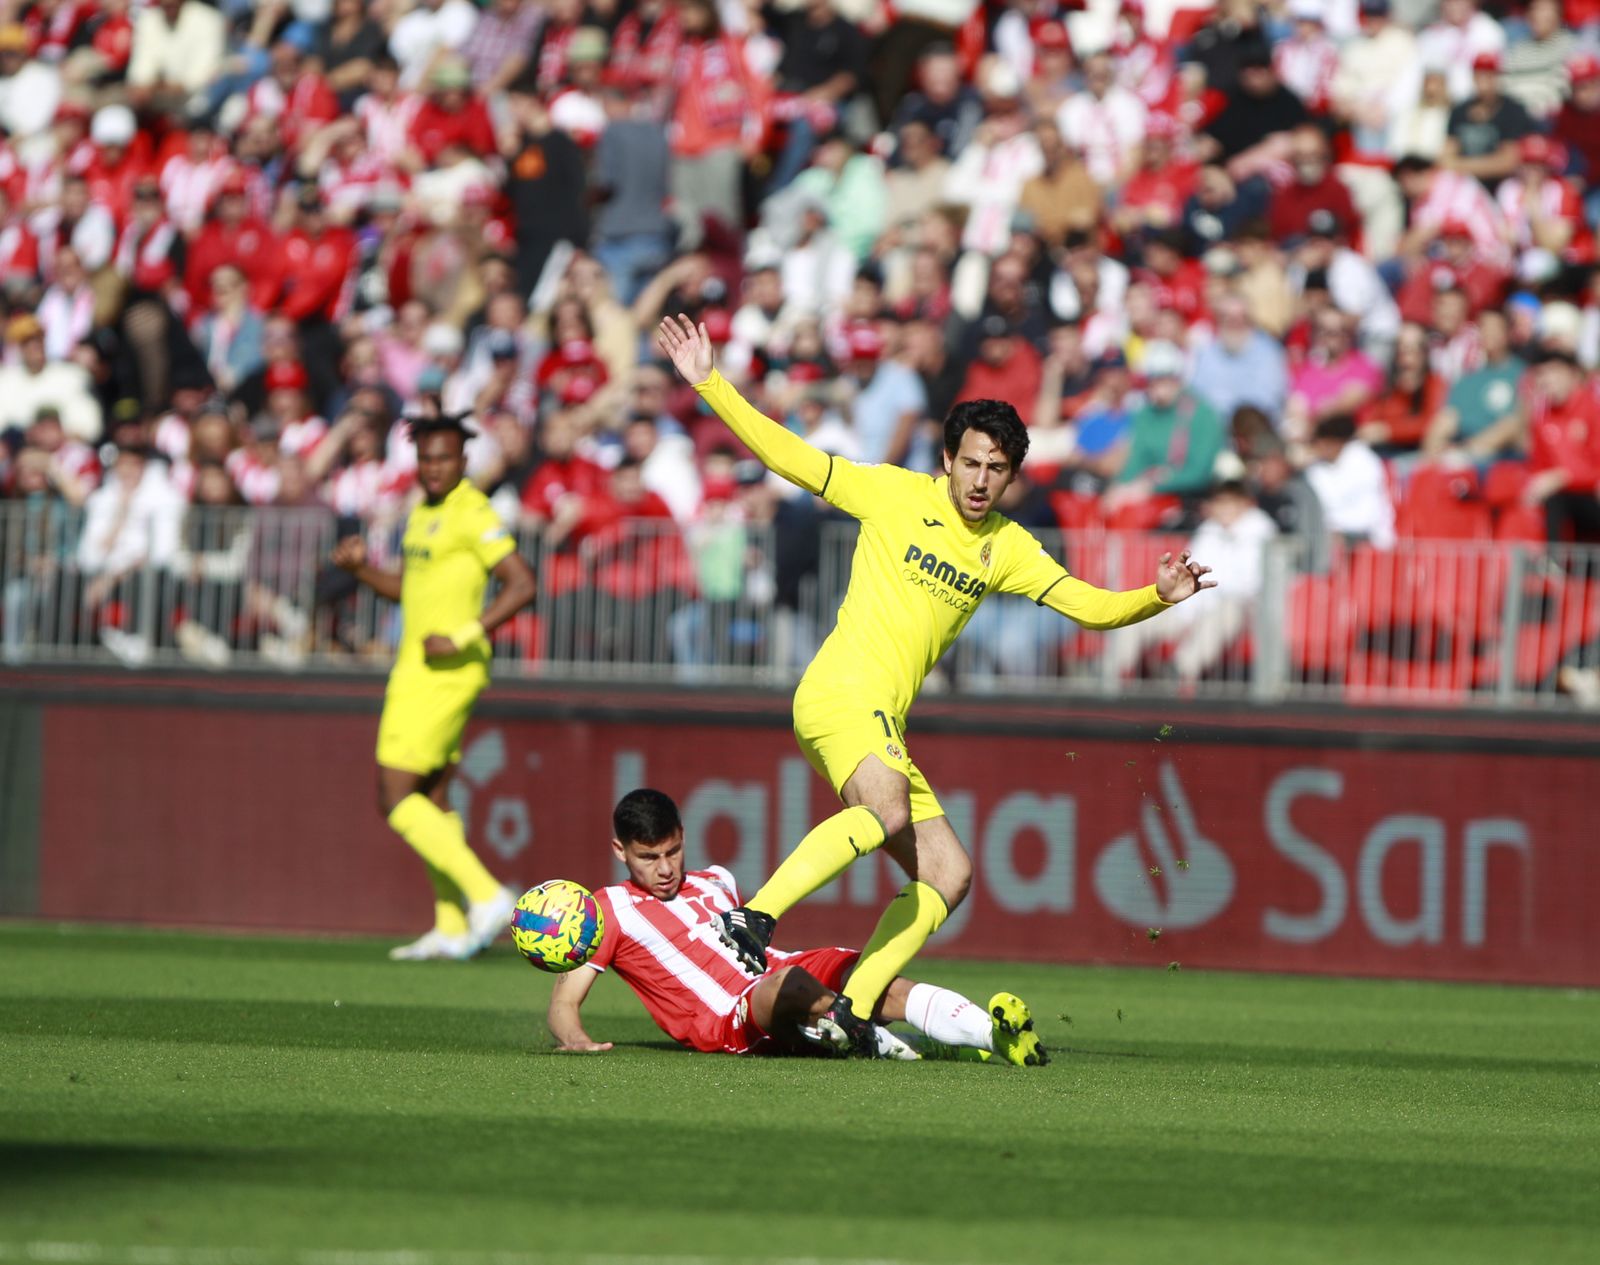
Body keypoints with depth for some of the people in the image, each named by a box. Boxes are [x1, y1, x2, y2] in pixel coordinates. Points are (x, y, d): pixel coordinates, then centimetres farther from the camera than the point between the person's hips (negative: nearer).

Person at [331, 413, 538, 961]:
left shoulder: (472, 513, -13)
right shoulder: (424, 512, 15)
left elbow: (522, 584, -19)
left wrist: (462, 637, -24)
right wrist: (360, 568, 8)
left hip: (444, 670, -10)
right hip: (421, 669, 10)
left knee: (396, 798, -11)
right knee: (429, 800, 11)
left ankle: (485, 896, -13)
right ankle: (453, 928, 13)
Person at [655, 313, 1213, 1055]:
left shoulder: (1008, 549, 15)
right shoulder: (894, 494, 1)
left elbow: (1094, 607, 11)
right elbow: (785, 455, 3)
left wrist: (1159, 597, -8)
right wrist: (706, 382, -2)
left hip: (882, 722, 7)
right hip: (842, 689, -7)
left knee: (947, 872, 2)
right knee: (886, 811, -34)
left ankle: (851, 1014, 1)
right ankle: (754, 918, -33)